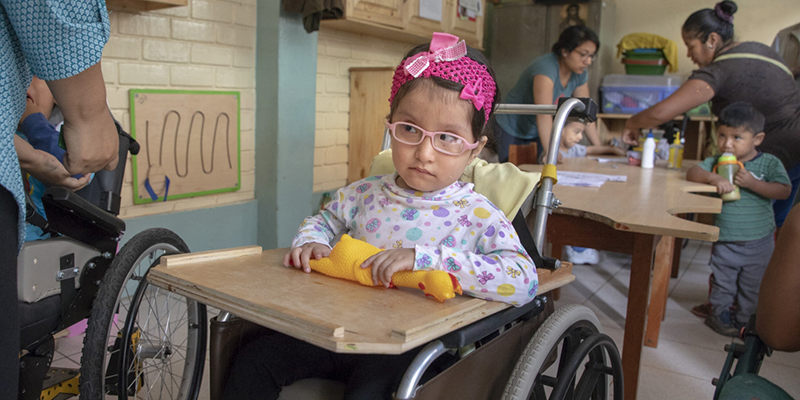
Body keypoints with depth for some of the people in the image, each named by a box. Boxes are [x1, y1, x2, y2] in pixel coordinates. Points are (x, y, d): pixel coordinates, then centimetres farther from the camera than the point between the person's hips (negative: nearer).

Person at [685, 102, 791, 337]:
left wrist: (751, 182, -26)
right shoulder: (716, 162, -3)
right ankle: (719, 313, 34)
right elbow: (693, 173, -16)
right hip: (725, 241, 1)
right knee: (722, 282, 15)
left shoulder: (769, 163, -7)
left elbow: (784, 191, -16)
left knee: (753, 286, 14)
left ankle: (744, 319, 31)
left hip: (759, 241, 0)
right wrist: (714, 178, -33)